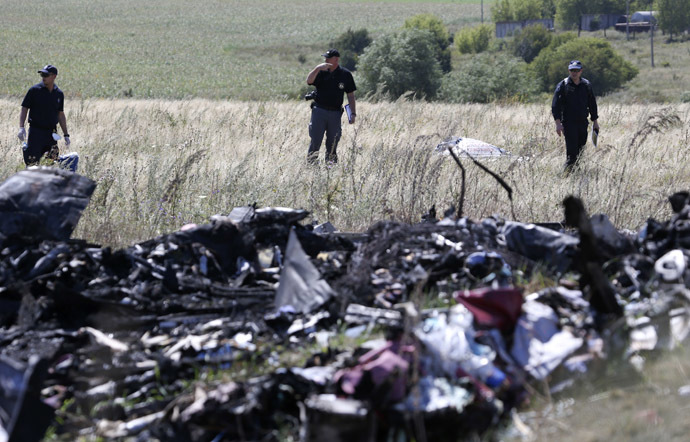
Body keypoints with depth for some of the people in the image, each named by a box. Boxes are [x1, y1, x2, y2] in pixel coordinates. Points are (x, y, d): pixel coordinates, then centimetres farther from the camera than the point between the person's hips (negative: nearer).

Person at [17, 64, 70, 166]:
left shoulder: (59, 94, 8)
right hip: (36, 131, -4)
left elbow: (61, 115, 17)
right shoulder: (35, 90, -3)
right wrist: (21, 128, -14)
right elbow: (24, 109, -2)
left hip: (51, 133, 4)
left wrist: (66, 135, 16)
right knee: (32, 163, -10)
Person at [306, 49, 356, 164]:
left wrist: (353, 113, 0)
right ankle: (310, 165, -2)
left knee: (332, 144, 5)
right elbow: (309, 81, -15)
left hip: (335, 113, 1)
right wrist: (317, 68, -26)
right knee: (315, 142, -5)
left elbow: (350, 95, 6)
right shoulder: (321, 72, 2)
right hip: (319, 111, -1)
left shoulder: (345, 74, 3)